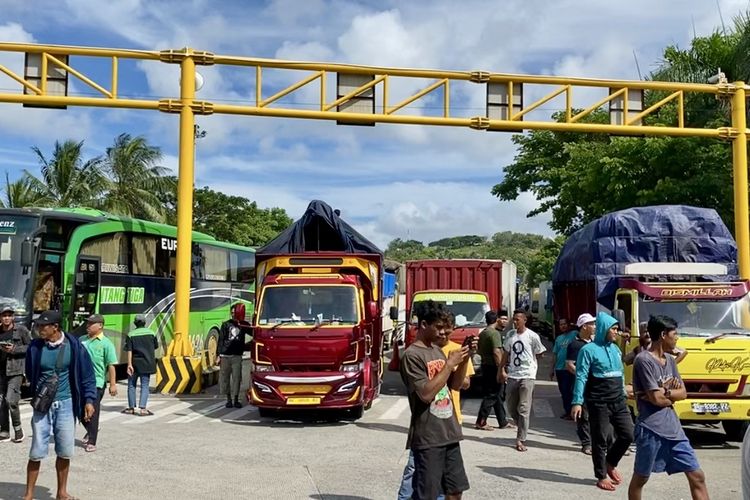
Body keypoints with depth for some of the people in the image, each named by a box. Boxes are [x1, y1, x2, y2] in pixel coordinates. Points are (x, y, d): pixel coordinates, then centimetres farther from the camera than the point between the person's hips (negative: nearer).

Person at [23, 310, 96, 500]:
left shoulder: (73, 346, -7)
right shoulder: (35, 346, -4)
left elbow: (87, 375, 0)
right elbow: (30, 374, 13)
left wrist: (89, 400, -6)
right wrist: (36, 392, 4)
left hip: (66, 404, 0)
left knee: (65, 452, 8)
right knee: (37, 452, 0)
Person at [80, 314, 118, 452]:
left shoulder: (106, 343, -8)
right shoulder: (82, 340, 9)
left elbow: (111, 365, -11)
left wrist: (113, 384, -14)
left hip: (96, 383, -6)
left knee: (93, 413, 0)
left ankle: (91, 442, 8)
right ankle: (91, 430, 39)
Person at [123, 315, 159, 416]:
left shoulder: (131, 335, -4)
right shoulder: (151, 333, 2)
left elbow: (129, 350, -12)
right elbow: (156, 347, 12)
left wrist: (129, 364, -15)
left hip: (135, 363, -1)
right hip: (147, 363, 1)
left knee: (131, 385, 13)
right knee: (145, 386, 1)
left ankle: (131, 408, 16)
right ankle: (142, 408, -10)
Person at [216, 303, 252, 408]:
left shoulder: (244, 325, 9)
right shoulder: (226, 324, 5)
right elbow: (220, 340, 3)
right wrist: (218, 355, -2)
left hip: (237, 356, 0)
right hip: (225, 355, 0)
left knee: (237, 378, -3)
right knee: (225, 378, 2)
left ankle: (236, 400, 6)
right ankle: (228, 399, 13)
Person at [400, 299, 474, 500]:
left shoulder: (437, 350, 11)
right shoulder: (412, 355, -14)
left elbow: (455, 384, 13)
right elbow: (426, 393, -22)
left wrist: (465, 359, -1)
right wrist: (450, 364, -18)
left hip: (450, 433, 8)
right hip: (427, 437, -8)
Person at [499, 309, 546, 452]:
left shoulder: (532, 336, -7)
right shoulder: (510, 334, 8)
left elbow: (539, 354, 4)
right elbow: (506, 353, 14)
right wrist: (502, 370, 7)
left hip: (527, 376, -5)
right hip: (512, 375, 5)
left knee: (524, 409, -6)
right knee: (511, 407, 11)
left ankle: (521, 440, -4)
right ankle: (522, 428, 34)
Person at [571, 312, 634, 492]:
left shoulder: (616, 349, 12)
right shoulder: (589, 350, -9)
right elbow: (581, 377, -12)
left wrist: (623, 394, 20)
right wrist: (577, 402, -18)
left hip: (618, 401, 6)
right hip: (599, 403, -6)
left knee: (628, 435, 5)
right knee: (600, 440, 2)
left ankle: (610, 464, 27)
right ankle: (602, 476, 15)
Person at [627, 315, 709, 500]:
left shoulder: (670, 360, 13)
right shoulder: (643, 360, -13)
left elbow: (683, 393, 9)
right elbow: (656, 398, -17)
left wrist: (664, 392, -9)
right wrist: (671, 394, 3)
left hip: (674, 428, 8)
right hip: (651, 430, -8)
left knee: (697, 476, 6)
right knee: (640, 478, 6)